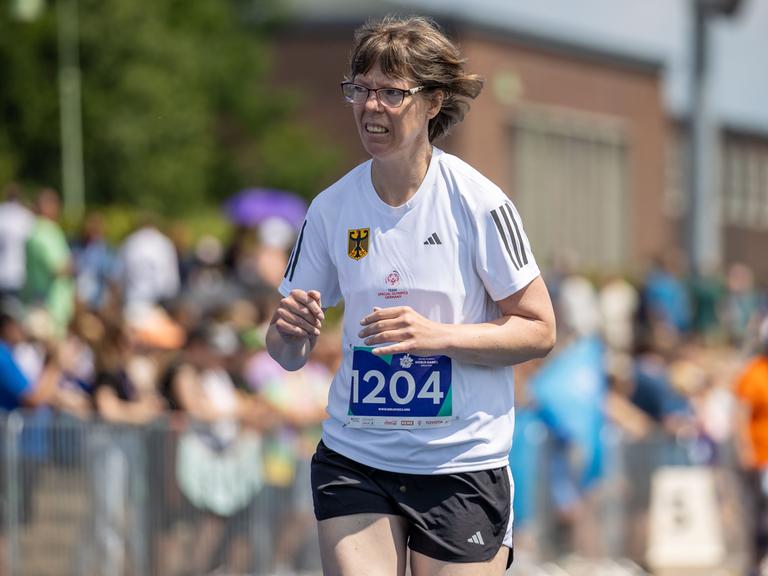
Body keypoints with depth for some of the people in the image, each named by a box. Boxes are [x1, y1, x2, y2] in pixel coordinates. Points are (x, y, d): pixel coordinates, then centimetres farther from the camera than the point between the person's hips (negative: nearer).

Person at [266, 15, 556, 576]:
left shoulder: (477, 203, -8)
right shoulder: (331, 208, 2)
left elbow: (539, 331, -5)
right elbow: (290, 355, 8)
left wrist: (438, 334, -18)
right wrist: (289, 332, -16)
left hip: (462, 462, -2)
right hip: (352, 460, 2)